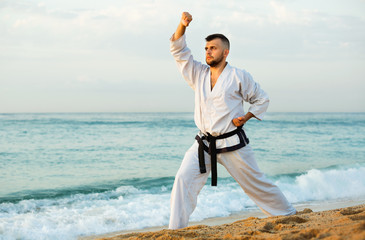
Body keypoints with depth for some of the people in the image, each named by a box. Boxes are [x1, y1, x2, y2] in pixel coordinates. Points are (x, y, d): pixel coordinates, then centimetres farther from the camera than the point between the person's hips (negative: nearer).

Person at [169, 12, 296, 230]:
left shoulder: (239, 76, -5)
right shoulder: (198, 74, 6)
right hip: (204, 144, 4)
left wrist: (246, 117, -11)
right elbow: (178, 50, 4)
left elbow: (262, 99, 4)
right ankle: (176, 228, -7)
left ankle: (288, 214, 27)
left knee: (256, 183, 7)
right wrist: (183, 25, -12)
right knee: (184, 179, -13)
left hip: (232, 144, -3)